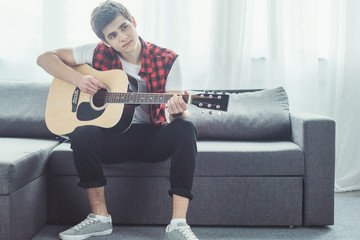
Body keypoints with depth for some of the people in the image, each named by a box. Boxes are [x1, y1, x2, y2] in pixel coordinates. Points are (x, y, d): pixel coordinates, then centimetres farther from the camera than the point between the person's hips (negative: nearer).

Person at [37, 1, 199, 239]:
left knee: (185, 128, -31)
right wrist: (78, 79, -16)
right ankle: (100, 217, -15)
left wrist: (177, 110, -38)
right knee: (82, 133, -31)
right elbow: (45, 58, 1)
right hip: (114, 136, 1)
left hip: (154, 137, 0)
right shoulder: (99, 53, -4)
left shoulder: (166, 61, -8)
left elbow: (180, 114, -12)